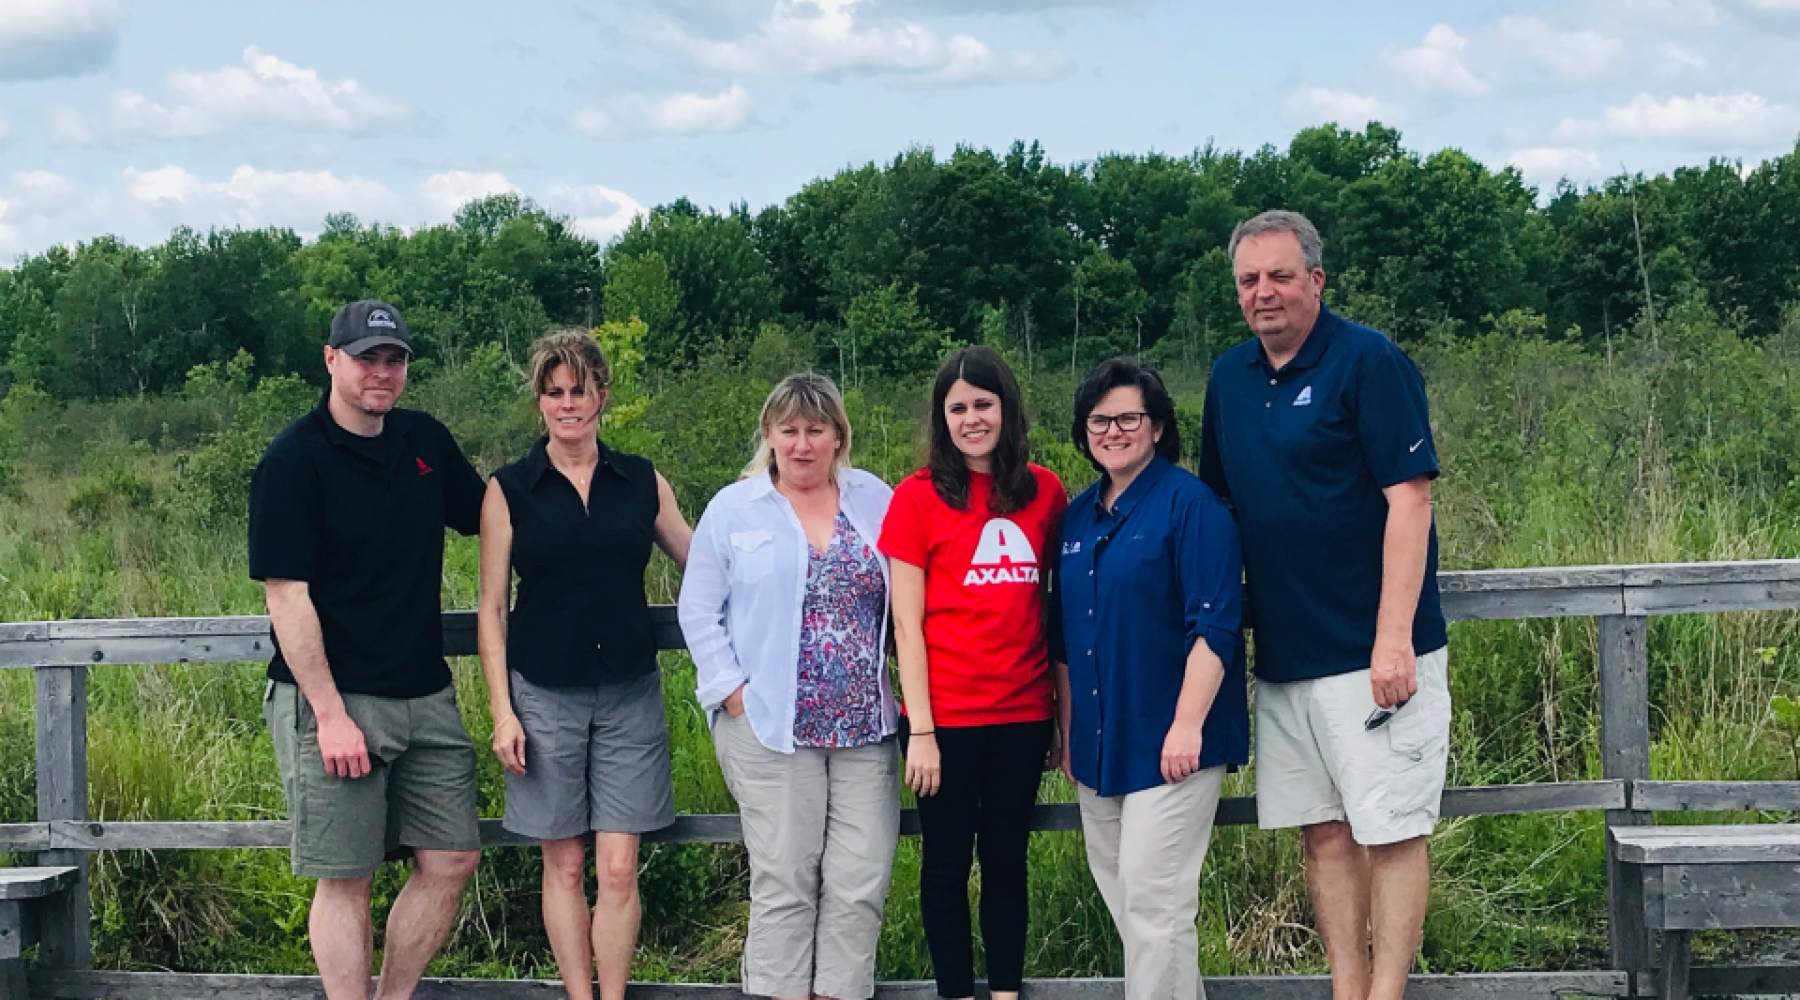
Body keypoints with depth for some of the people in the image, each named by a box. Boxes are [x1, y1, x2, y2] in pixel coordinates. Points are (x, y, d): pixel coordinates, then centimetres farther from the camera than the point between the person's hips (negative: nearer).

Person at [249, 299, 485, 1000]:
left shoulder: (424, 440, 9)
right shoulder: (293, 461, -10)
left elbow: (487, 515, 24)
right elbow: (286, 596, -14)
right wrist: (329, 712, -18)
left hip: (425, 696, 6)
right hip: (335, 701, -6)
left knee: (452, 860, 6)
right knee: (345, 879, 0)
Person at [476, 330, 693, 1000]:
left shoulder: (642, 483, 6)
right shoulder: (509, 490, 1)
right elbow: (492, 607, 2)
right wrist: (501, 710, -4)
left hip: (630, 693, 1)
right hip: (545, 695, -1)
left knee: (619, 867, 0)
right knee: (565, 864, 5)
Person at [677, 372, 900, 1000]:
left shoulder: (876, 501, 9)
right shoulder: (733, 509, 4)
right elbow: (699, 610, 4)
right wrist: (733, 692, -5)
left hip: (865, 725, 2)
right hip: (771, 728, -2)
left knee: (861, 882, 0)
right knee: (784, 881, -1)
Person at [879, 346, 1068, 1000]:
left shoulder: (1045, 492, 4)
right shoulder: (918, 497, -4)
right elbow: (907, 623, -4)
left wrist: (1065, 713, 5)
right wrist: (921, 730, -8)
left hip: (1024, 713, 3)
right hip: (948, 717, -2)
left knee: (1007, 859, 12)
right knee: (948, 863, 7)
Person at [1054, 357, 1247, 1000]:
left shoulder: (1190, 504, -9)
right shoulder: (1078, 516, 12)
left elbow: (1214, 626, -15)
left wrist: (1187, 725, -19)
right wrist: (1068, 735, 16)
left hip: (1169, 746, -7)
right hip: (1100, 750, 7)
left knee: (1153, 904, -7)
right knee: (1121, 899, 13)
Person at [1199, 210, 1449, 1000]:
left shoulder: (1369, 363, -9)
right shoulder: (1230, 378, 11)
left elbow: (1408, 499, -14)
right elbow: (1216, 506, 20)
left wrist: (1394, 636, -19)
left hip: (1372, 654, -7)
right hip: (1283, 653, 7)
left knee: (1391, 829, -1)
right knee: (1324, 831, 11)